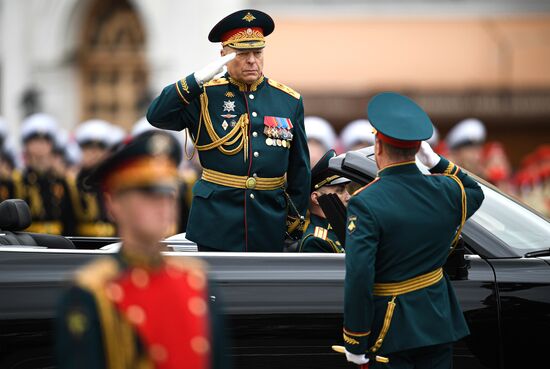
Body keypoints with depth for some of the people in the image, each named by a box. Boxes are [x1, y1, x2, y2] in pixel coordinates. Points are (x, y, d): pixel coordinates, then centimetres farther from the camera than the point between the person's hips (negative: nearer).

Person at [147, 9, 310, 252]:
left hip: (269, 224, 3)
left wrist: (297, 217, 12)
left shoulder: (289, 101, 7)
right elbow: (156, 116, -15)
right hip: (218, 221, -3)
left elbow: (299, 166, 12)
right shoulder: (205, 96, -1)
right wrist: (198, 79, -22)